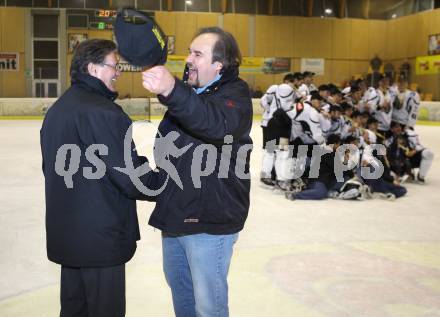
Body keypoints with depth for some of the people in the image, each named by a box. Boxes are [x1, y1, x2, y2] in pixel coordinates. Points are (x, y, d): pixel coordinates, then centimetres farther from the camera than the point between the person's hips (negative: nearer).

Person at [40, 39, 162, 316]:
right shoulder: (102, 112, -20)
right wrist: (164, 182, -5)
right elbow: (131, 176, -21)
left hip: (65, 232, 9)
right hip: (100, 237, -9)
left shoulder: (57, 109, 10)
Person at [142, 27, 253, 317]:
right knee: (178, 285, 23)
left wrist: (172, 91, -55)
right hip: (175, 213, 8)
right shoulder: (188, 91, 11)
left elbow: (218, 124, -40)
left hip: (209, 219, -8)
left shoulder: (235, 93, -15)